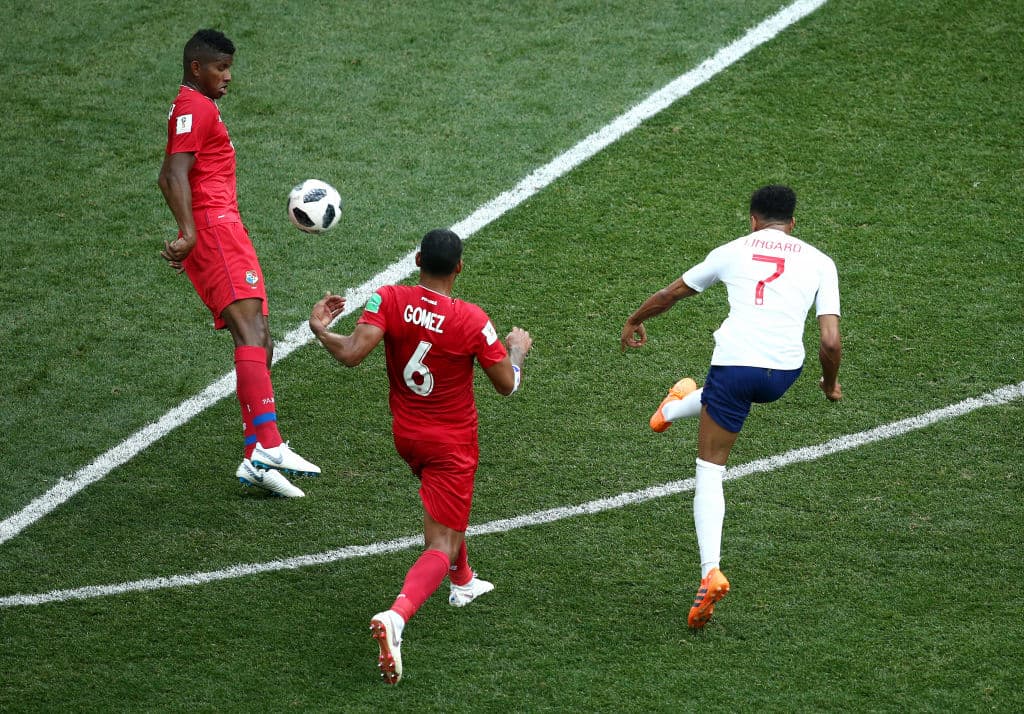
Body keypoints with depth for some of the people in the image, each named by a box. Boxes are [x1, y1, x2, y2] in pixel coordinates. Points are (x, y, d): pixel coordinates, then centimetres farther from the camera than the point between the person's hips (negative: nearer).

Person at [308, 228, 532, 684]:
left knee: (443, 507, 35)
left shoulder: (389, 300, -16)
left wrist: (320, 331, -7)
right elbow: (507, 385, -8)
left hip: (405, 434, 5)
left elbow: (351, 354, -26)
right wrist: (518, 349, 12)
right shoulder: (472, 321, -20)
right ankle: (396, 616, -31)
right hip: (453, 442, -5)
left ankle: (463, 583, 54)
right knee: (442, 544, -6)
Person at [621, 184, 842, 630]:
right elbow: (831, 342, 1)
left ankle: (711, 572, -6)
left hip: (733, 363, -2)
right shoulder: (819, 263, 10)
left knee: (709, 471, 8)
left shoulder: (733, 251, 11)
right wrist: (831, 383, 21)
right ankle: (673, 409, 66)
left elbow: (670, 294, 23)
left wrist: (634, 322, 42)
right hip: (783, 373, 2)